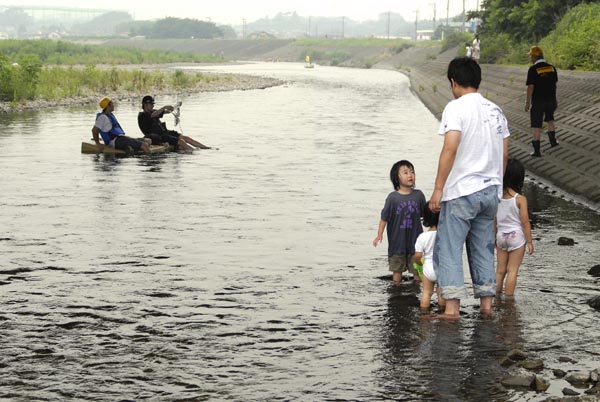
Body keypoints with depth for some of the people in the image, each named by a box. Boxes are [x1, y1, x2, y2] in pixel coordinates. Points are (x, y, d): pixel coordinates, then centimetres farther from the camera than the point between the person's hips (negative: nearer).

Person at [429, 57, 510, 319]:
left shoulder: (456, 108, -9)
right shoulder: (496, 111, 11)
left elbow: (450, 148, -18)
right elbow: (504, 155, 13)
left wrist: (438, 189, -16)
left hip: (461, 191, -7)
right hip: (490, 190, 7)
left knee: (448, 248, -2)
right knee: (483, 248, 15)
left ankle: (452, 306, -9)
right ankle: (486, 304, 15)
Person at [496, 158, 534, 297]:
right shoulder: (520, 199, -16)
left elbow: (493, 221, 4)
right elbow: (525, 222, -12)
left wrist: (494, 238, 17)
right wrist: (529, 241, -3)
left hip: (501, 236, 4)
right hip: (516, 236, -4)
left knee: (500, 270, 14)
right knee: (512, 271, 3)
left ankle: (497, 296, 19)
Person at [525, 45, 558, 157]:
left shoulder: (533, 69, -15)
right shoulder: (551, 67, 2)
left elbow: (530, 87, -16)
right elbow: (555, 84, 10)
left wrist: (527, 102, -8)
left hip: (538, 100, -5)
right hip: (551, 99, 5)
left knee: (536, 125, 2)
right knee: (550, 119, 29)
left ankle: (537, 150, 3)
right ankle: (553, 140, 34)